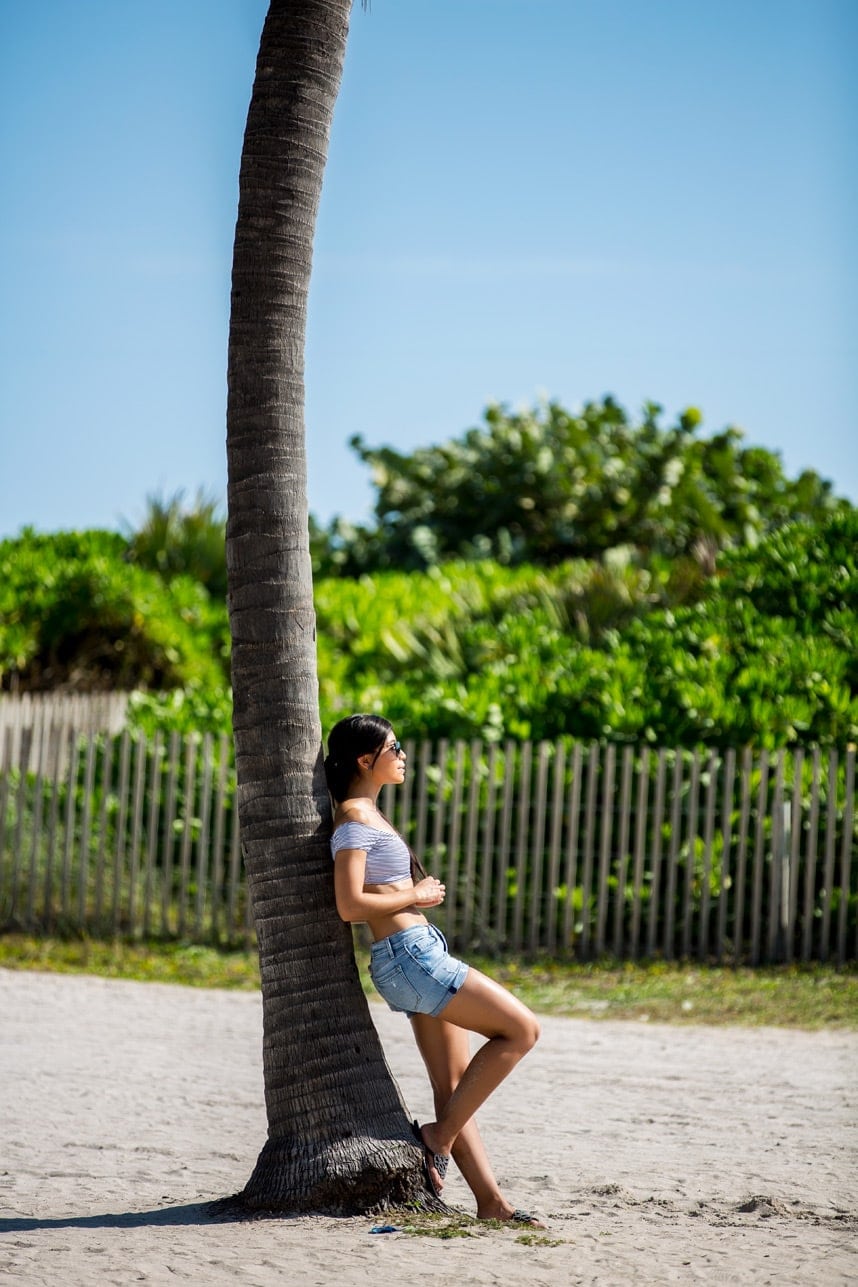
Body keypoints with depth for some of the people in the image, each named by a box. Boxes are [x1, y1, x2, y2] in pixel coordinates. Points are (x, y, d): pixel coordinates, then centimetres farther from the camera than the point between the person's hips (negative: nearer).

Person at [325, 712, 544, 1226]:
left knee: (454, 1086, 5)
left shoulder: (369, 812, 18)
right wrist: (415, 896, -10)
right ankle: (438, 1136, -5)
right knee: (521, 1029, -8)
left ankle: (491, 1202, 4)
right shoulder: (355, 817, -12)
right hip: (408, 955, -10)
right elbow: (350, 904, -21)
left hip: (421, 956, 10)